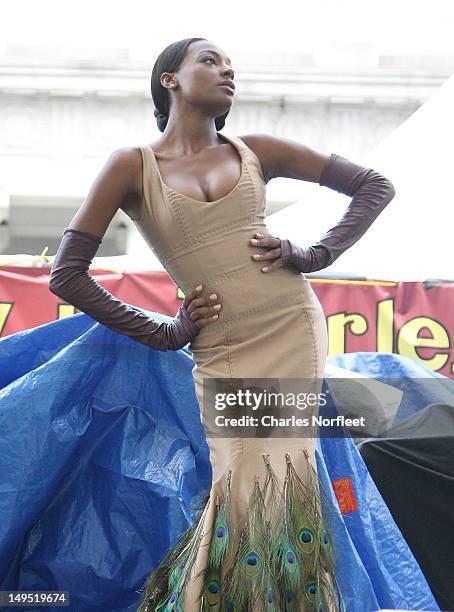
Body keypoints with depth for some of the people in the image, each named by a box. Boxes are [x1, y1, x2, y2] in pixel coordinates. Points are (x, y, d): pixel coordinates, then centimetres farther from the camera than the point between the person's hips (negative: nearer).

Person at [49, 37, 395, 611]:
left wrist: (312, 255, -1)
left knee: (283, 488, -3)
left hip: (295, 326, 2)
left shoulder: (254, 151, 8)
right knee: (245, 495, -7)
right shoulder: (133, 165, 0)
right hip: (223, 353, -2)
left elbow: (374, 186, 12)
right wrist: (164, 334, -3)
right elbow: (66, 274, -5)